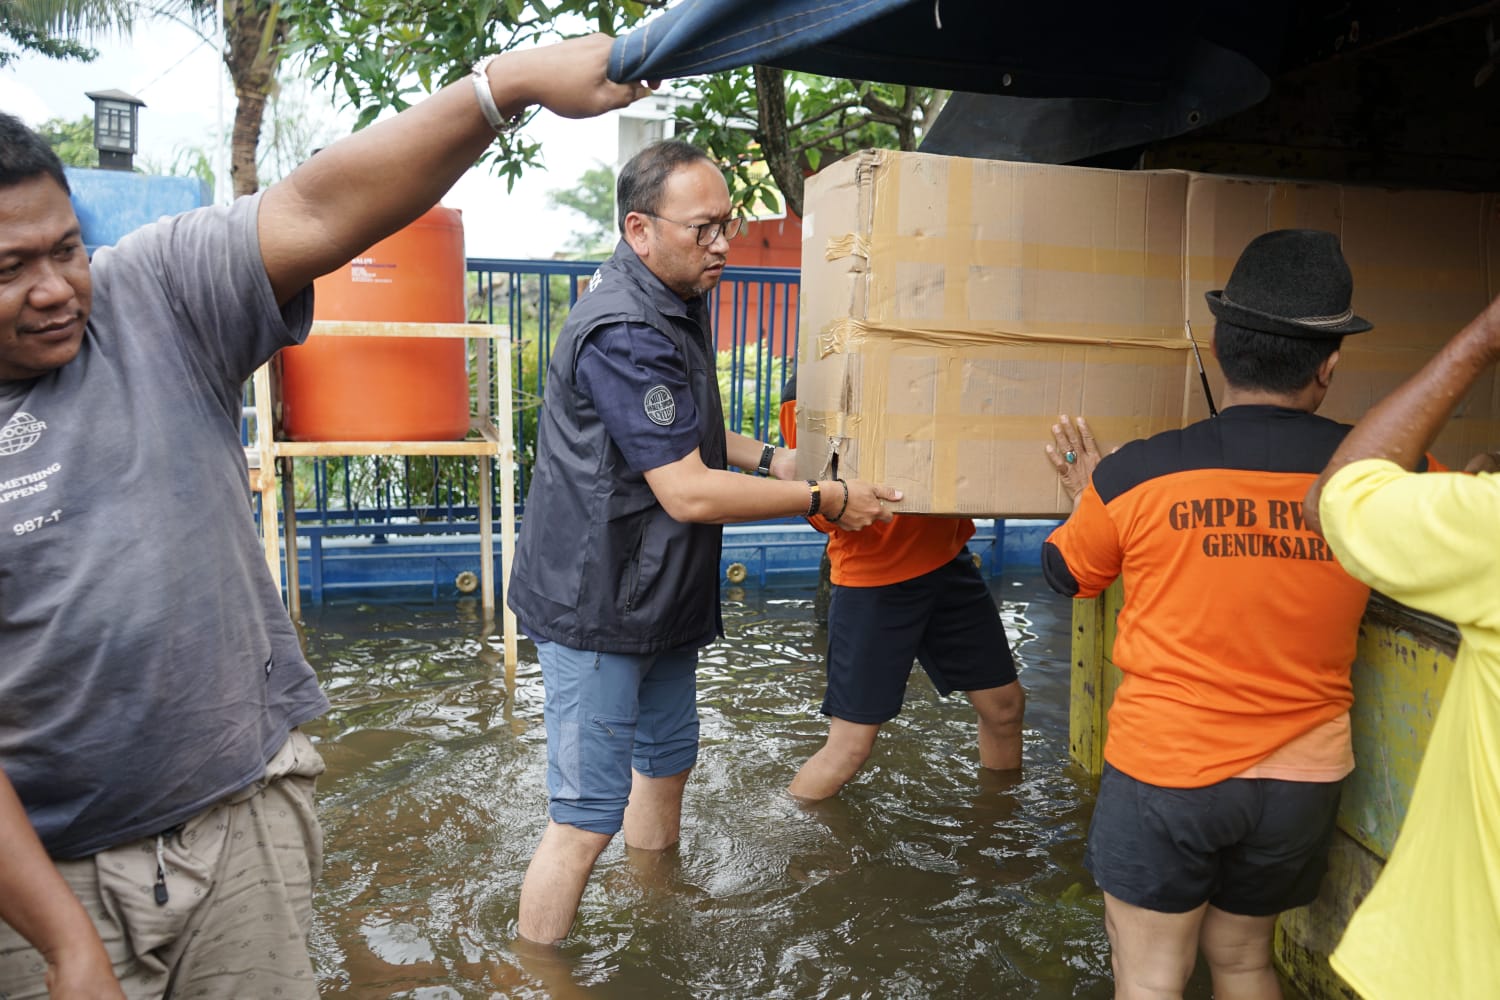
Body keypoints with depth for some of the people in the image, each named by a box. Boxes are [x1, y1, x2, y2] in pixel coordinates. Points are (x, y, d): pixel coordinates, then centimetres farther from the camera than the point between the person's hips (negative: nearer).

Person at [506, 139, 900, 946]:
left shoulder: (676, 304, 9)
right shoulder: (624, 334, -26)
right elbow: (689, 493, -27)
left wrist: (768, 458, 8)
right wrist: (827, 500, -18)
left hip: (654, 598, 11)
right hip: (597, 607, -10)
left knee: (667, 757, 25)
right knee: (587, 816, -4)